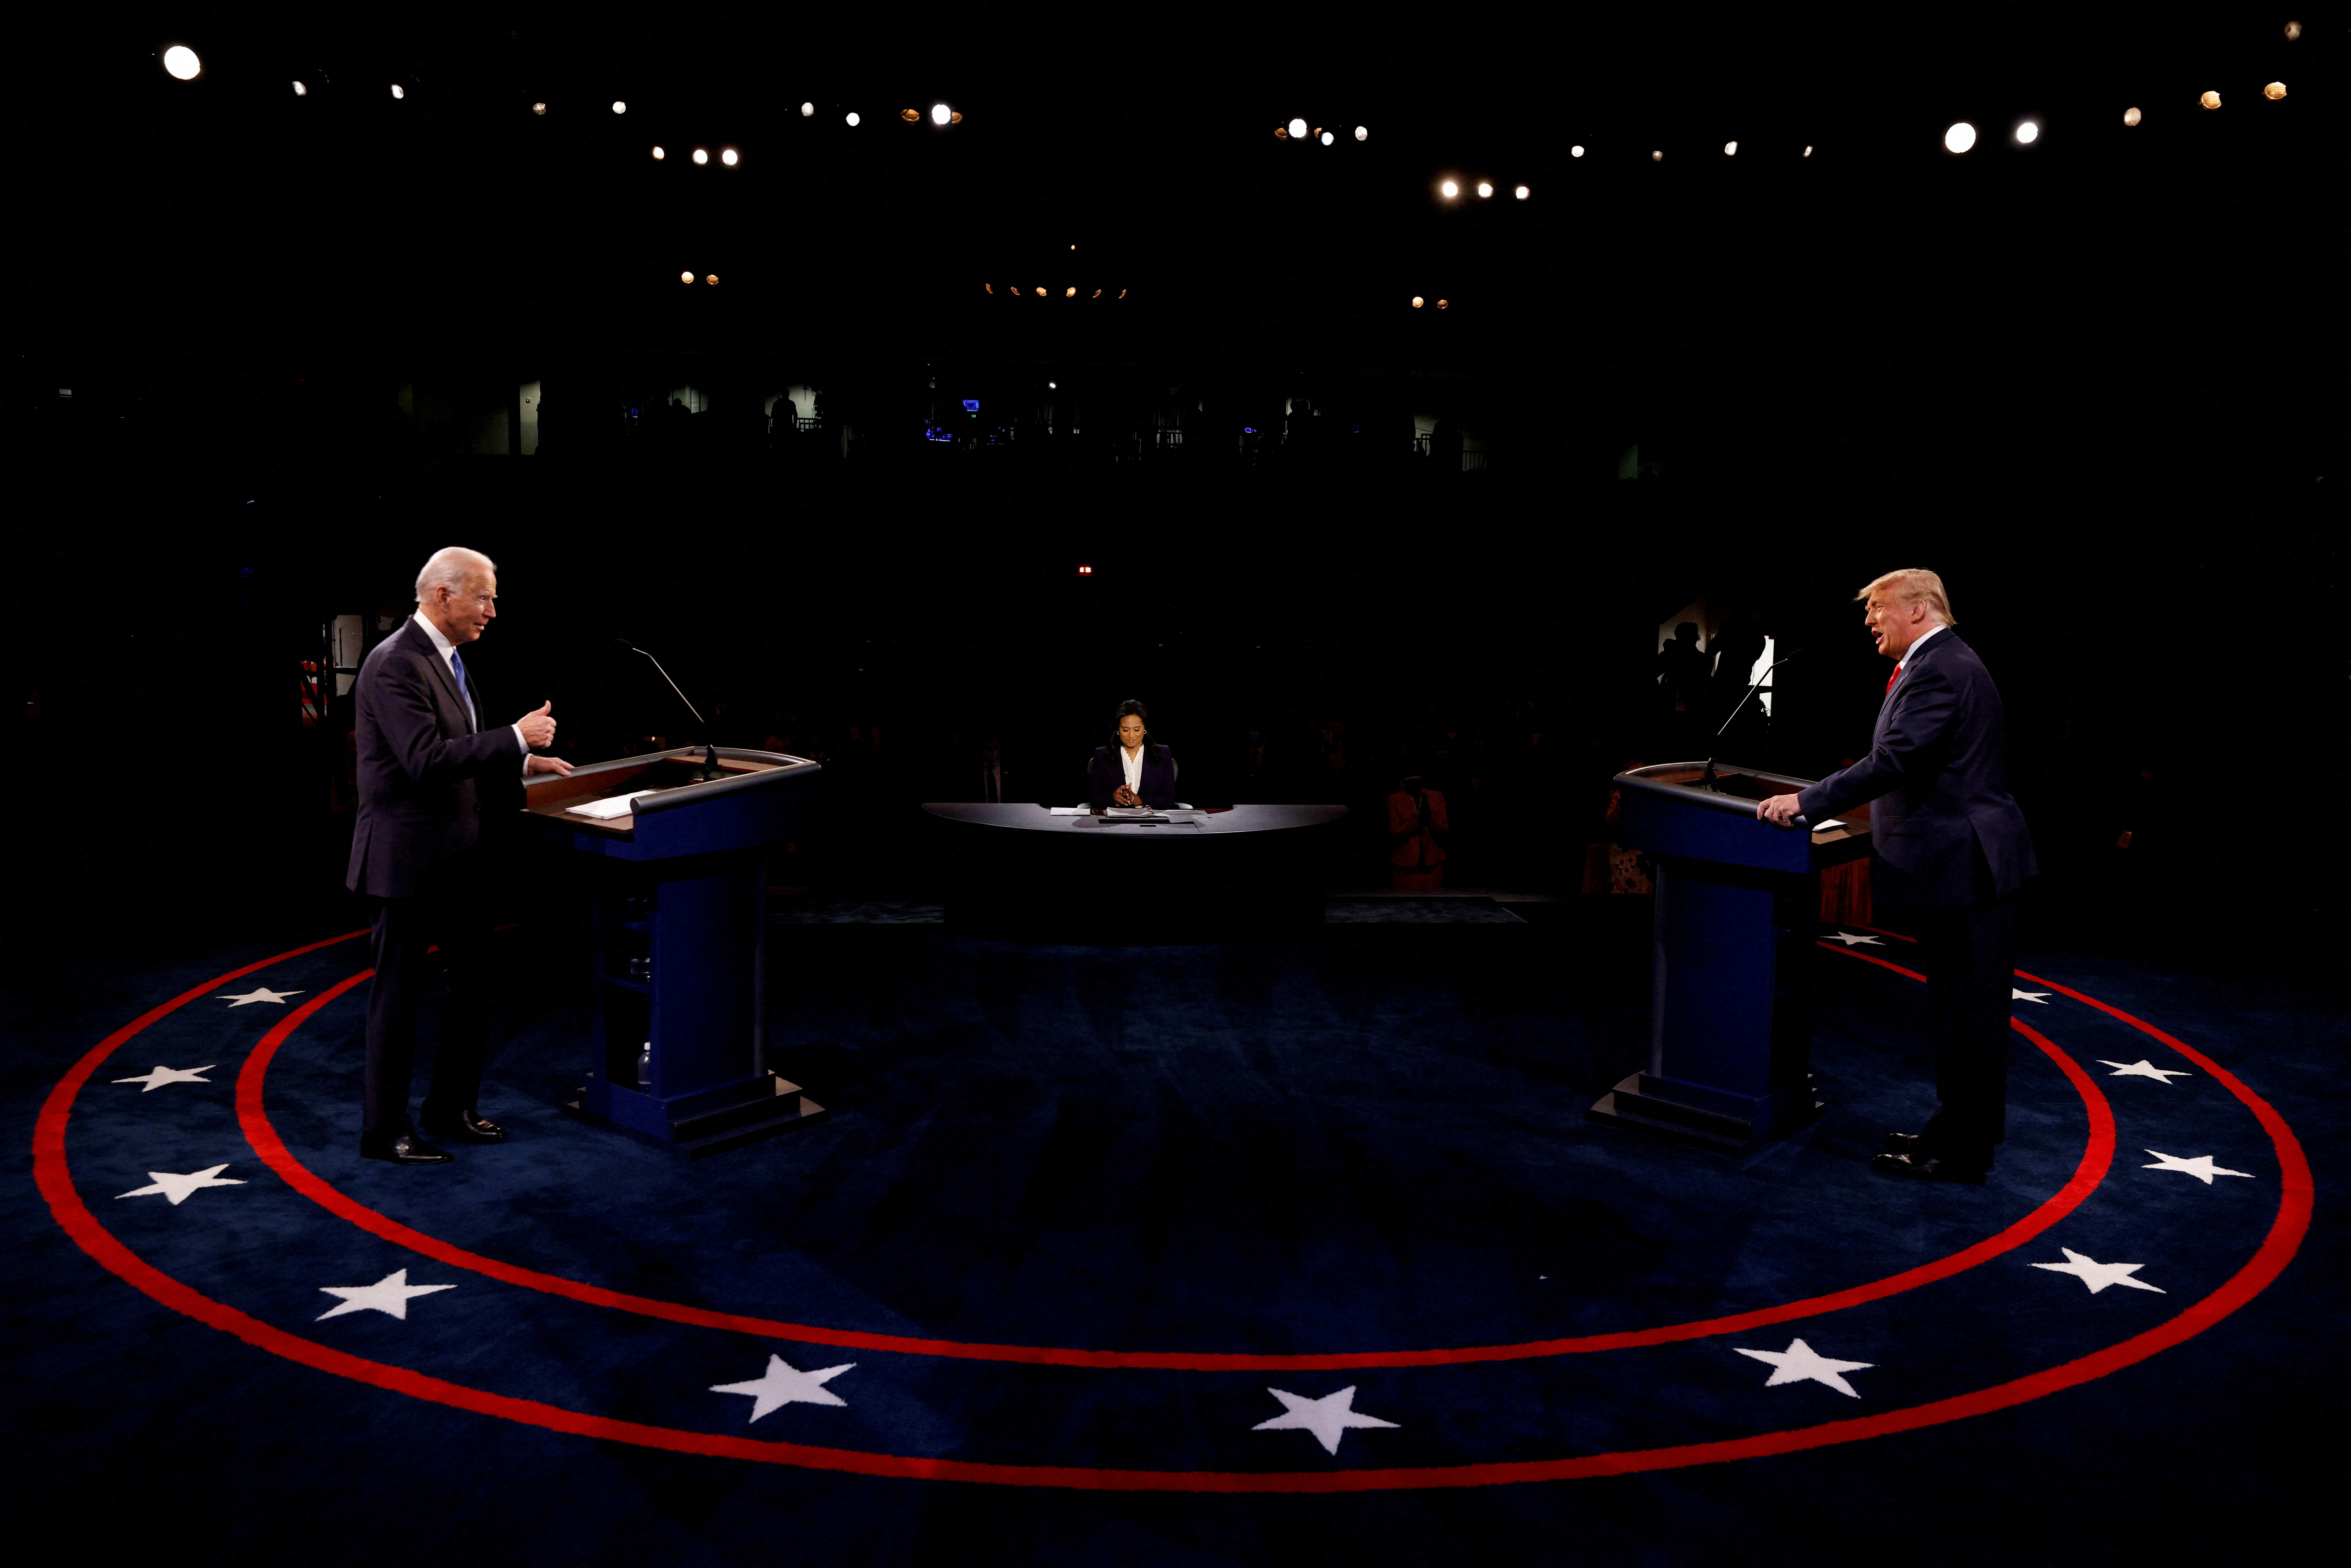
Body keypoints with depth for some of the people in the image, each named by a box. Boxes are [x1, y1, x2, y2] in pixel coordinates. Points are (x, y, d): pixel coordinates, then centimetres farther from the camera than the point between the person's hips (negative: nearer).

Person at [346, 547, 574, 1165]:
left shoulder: (448, 660, 12)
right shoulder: (394, 665, -19)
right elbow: (427, 760, -27)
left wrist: (522, 764, 11)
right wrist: (516, 738, -24)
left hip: (461, 854, 9)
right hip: (410, 858, -9)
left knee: (475, 985, 16)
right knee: (398, 995, 3)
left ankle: (452, 1109, 30)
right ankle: (384, 1130, 16)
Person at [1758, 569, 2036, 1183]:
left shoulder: (1939, 671, -18)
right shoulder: (1947, 663, 17)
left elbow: (1895, 760, -26)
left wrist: (1808, 801, -23)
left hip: (1964, 864, -11)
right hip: (1967, 859, 11)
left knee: (1967, 1011, -3)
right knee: (1964, 1008, 17)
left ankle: (1962, 1154, 5)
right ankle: (1960, 1130, 28)